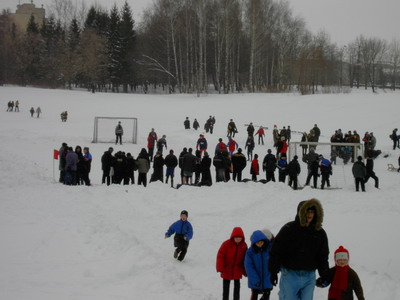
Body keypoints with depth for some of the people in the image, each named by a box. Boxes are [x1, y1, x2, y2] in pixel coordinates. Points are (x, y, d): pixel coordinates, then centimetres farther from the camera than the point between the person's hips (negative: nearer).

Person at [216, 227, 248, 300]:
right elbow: (220, 255, -14)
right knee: (226, 286, 9)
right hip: (226, 269, -2)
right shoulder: (226, 244, -15)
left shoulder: (244, 245, -4)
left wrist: (245, 271, 6)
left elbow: (245, 258, 6)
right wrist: (220, 268, -20)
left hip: (237, 270, 2)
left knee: (237, 285, 6)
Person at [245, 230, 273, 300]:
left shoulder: (270, 249, -9)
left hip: (267, 280, 1)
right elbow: (248, 266, -12)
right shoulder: (250, 251, -11)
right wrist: (255, 280, -18)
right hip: (255, 281, -1)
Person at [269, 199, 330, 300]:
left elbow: (323, 256, 15)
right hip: (290, 275, -3)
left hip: (309, 276, 3)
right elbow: (276, 251, -5)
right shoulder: (288, 229, -6)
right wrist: (273, 271, -9)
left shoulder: (320, 233, 7)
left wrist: (324, 274, 9)